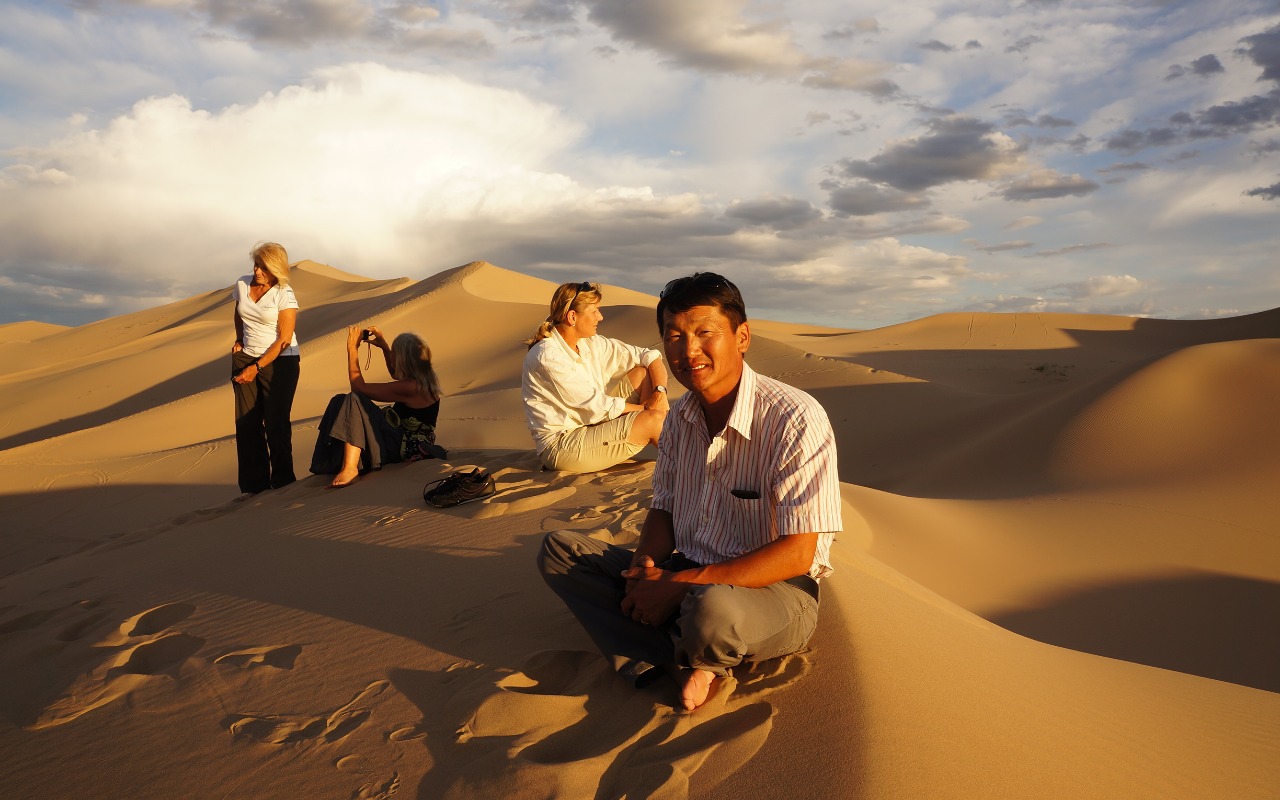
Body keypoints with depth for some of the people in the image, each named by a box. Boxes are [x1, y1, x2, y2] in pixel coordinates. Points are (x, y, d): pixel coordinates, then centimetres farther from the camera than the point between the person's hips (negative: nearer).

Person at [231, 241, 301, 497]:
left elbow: (284, 340, -15)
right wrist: (239, 340, 14)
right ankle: (253, 485, 11)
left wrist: (256, 368, -16)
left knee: (276, 423, -4)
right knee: (246, 423, 3)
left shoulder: (284, 295, -13)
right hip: (246, 358, 5)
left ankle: (282, 483, 9)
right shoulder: (243, 284, 4)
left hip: (279, 362, -5)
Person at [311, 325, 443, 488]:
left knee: (355, 399, -25)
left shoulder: (410, 387, -25)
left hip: (406, 448, -10)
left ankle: (350, 467, -30)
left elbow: (359, 386, -18)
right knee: (340, 401, 8)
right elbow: (396, 373, 30)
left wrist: (352, 348, -9)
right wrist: (384, 346, 15)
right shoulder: (424, 376, 3)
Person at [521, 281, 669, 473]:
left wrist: (660, 391, -14)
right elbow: (596, 406, -21)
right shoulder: (548, 357, -22)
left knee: (643, 372, -2)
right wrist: (643, 408, -9)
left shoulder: (589, 344, 3)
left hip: (592, 425, 9)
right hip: (560, 447, -9)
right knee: (652, 419, -20)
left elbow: (650, 356, 5)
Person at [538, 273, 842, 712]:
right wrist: (645, 567, -11)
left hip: (774, 591, -7)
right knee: (558, 549, -4)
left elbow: (796, 555, -22)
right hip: (685, 581, 7)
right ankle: (686, 666, -19)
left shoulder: (795, 419, -19)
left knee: (713, 609, -42)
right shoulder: (680, 416, 4)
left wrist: (679, 585, -24)